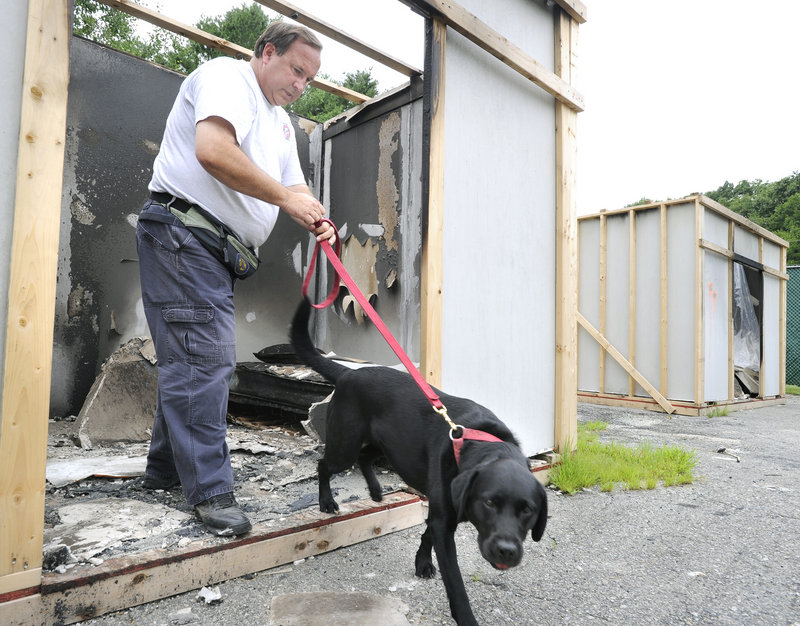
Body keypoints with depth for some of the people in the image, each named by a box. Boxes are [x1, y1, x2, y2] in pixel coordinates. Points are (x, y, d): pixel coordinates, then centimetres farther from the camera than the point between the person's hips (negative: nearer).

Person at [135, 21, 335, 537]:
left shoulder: (281, 121, 24)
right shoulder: (226, 76, -4)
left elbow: (295, 187, 22)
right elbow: (213, 151, -23)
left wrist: (315, 217, -2)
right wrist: (285, 197, -17)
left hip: (216, 250, 9)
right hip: (182, 234, -9)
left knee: (190, 360, 12)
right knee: (203, 358, -12)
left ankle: (166, 468, 24)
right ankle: (211, 490, -4)